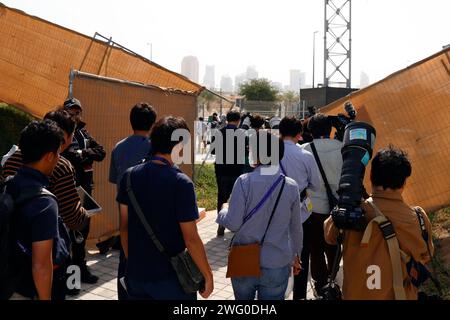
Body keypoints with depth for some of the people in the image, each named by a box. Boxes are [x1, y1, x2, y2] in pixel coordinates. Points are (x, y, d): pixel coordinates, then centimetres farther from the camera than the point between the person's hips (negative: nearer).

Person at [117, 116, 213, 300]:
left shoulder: (130, 176, -4)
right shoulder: (181, 183, -18)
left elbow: (124, 226, 4)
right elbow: (191, 239, -17)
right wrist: (208, 275, -6)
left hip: (135, 273, 5)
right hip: (169, 278, -4)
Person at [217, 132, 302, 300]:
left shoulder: (244, 181, -14)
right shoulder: (291, 186, -5)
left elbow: (233, 224, -14)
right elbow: (296, 228, 5)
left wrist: (223, 212, 9)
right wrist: (295, 255, 21)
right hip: (277, 266, 1)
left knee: (243, 298, 22)